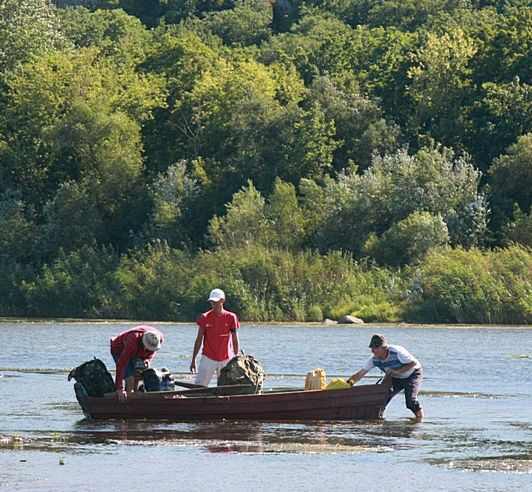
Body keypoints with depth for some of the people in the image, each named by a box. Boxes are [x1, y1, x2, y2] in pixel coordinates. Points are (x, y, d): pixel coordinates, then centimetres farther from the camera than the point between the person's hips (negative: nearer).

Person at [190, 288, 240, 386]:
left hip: (225, 360, 0)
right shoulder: (205, 317, 0)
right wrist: (193, 360, 1)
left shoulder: (231, 317, 0)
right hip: (208, 358, 0)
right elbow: (199, 340, 4)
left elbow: (235, 340, 5)